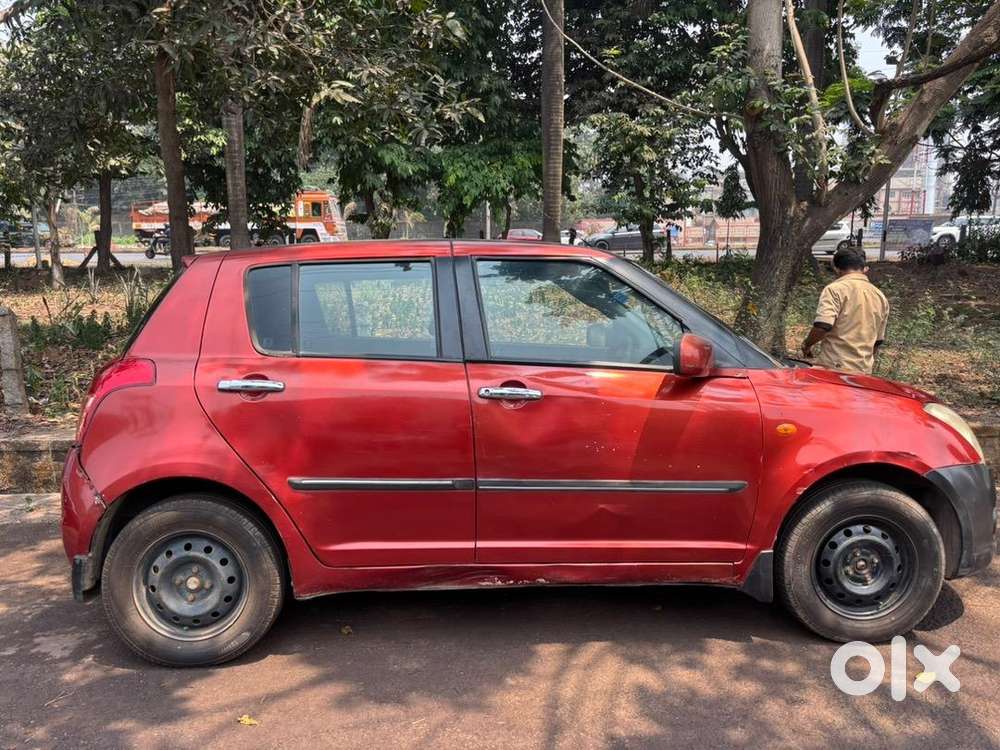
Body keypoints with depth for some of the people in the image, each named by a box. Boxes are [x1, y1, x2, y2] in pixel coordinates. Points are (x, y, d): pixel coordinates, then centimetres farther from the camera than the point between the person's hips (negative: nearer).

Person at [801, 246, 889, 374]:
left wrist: (807, 344, -2)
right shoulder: (880, 297, 15)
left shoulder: (835, 289, -7)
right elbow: (878, 340, 20)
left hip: (834, 367, -6)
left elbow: (823, 326, -20)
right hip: (863, 371, 6)